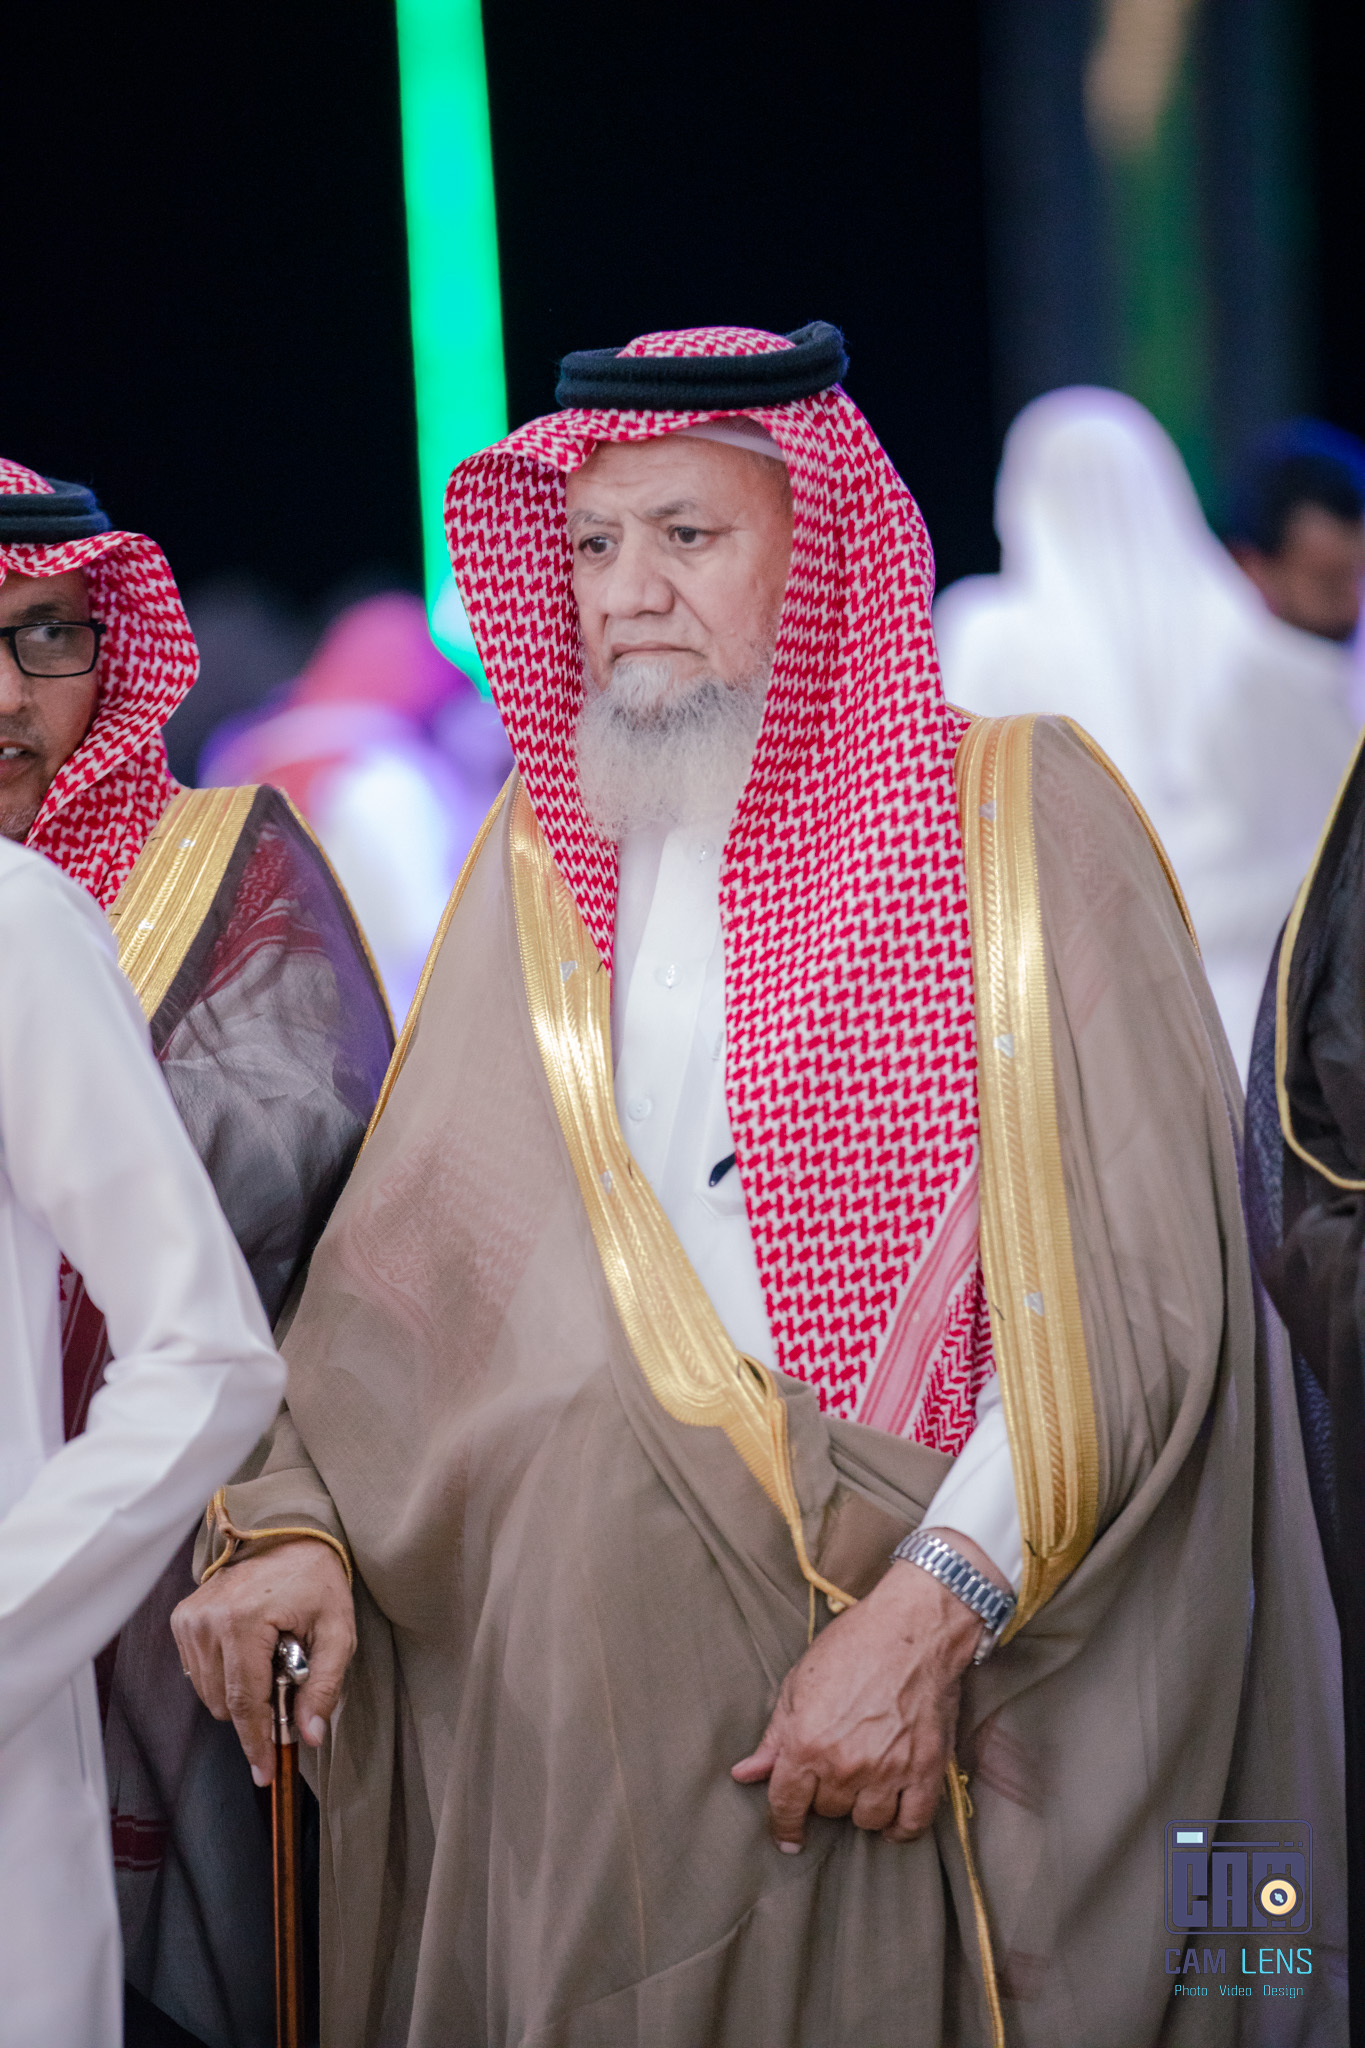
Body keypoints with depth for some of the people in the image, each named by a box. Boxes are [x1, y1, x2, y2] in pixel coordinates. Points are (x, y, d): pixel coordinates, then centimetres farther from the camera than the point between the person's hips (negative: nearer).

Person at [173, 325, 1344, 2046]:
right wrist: (301, 1517, -7)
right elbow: (415, 1244, 10)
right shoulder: (543, 862, 14)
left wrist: (929, 1611, -18)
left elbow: (1129, 1287, -9)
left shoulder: (1016, 821, 0)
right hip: (583, 1679, 3)